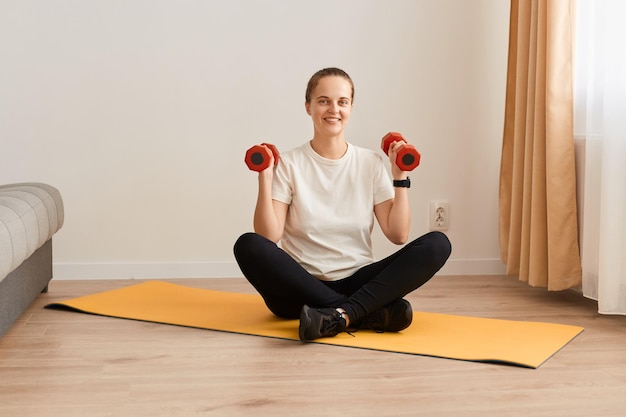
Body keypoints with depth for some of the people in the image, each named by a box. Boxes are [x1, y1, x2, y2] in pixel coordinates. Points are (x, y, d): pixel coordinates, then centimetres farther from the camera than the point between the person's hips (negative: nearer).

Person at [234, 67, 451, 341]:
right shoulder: (289, 164, 2)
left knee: (437, 244, -19)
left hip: (357, 283, 2)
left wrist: (400, 176, -3)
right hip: (301, 288, -1)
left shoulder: (371, 163, 7)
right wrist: (265, 179, -15)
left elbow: (398, 234, 0)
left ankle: (340, 316, -33)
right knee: (248, 246, -32)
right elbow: (268, 237, -8)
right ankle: (373, 314, -30)